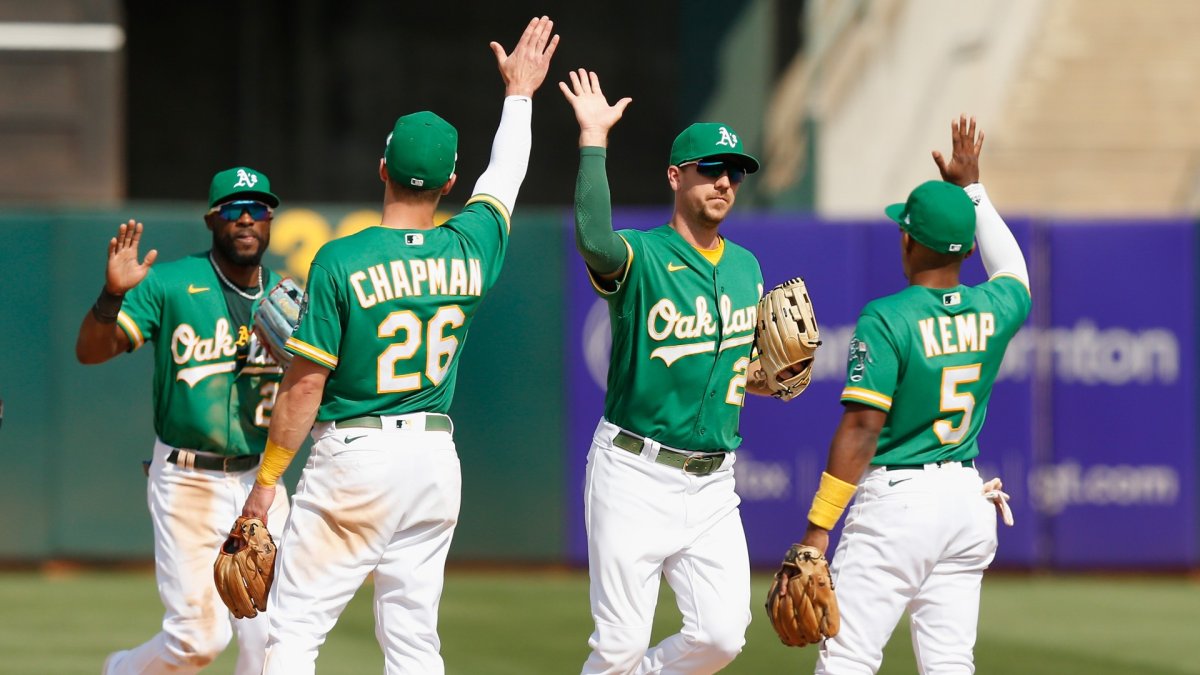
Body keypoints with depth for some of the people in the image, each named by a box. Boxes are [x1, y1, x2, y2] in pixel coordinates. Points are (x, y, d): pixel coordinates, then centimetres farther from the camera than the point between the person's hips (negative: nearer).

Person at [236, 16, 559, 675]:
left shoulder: (340, 262, -11)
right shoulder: (471, 249, 2)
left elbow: (305, 384, -10)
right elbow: (505, 176, 23)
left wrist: (266, 481, -2)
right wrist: (518, 93, 40)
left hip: (353, 457, -4)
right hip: (436, 456, 5)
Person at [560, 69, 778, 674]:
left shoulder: (746, 267, 12)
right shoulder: (639, 257, -8)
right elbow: (594, 242, -34)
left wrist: (768, 378, 0)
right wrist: (593, 140, -33)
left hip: (712, 483, 5)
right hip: (635, 474, -5)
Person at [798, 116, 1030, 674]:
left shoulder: (886, 319, -13)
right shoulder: (995, 311, 3)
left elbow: (861, 429, -17)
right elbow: (1011, 268, 30)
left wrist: (818, 527, -15)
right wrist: (971, 190, 38)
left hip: (896, 501, -6)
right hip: (967, 498, 6)